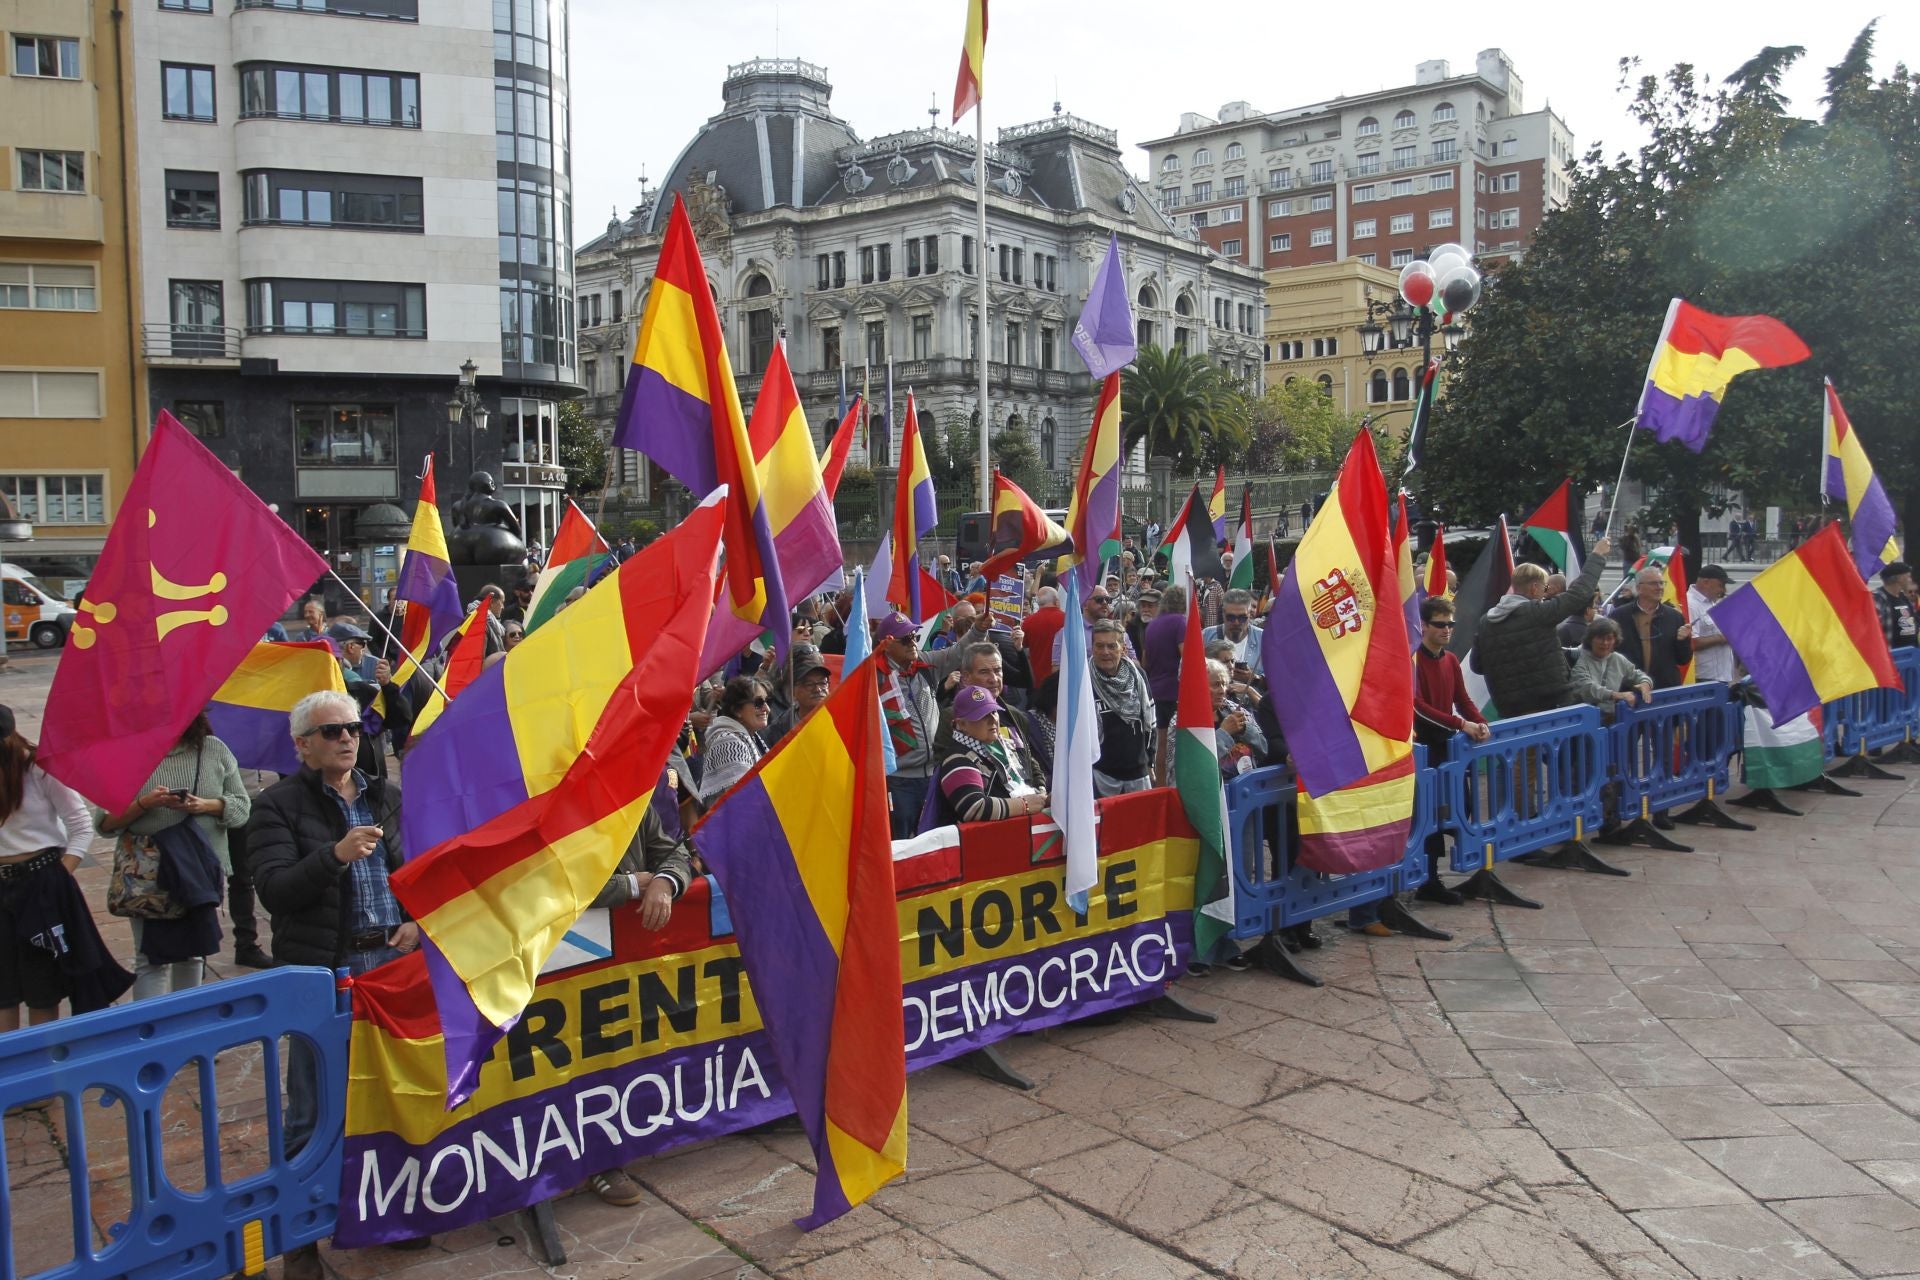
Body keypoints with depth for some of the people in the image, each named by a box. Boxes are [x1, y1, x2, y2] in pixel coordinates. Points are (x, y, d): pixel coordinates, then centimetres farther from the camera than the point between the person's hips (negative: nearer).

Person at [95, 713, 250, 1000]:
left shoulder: (214, 750, 3)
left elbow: (242, 807, 3)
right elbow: (105, 823, -3)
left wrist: (205, 806, -14)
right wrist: (144, 804, -18)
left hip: (202, 871, 2)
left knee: (193, 956, 14)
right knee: (152, 960, -2)